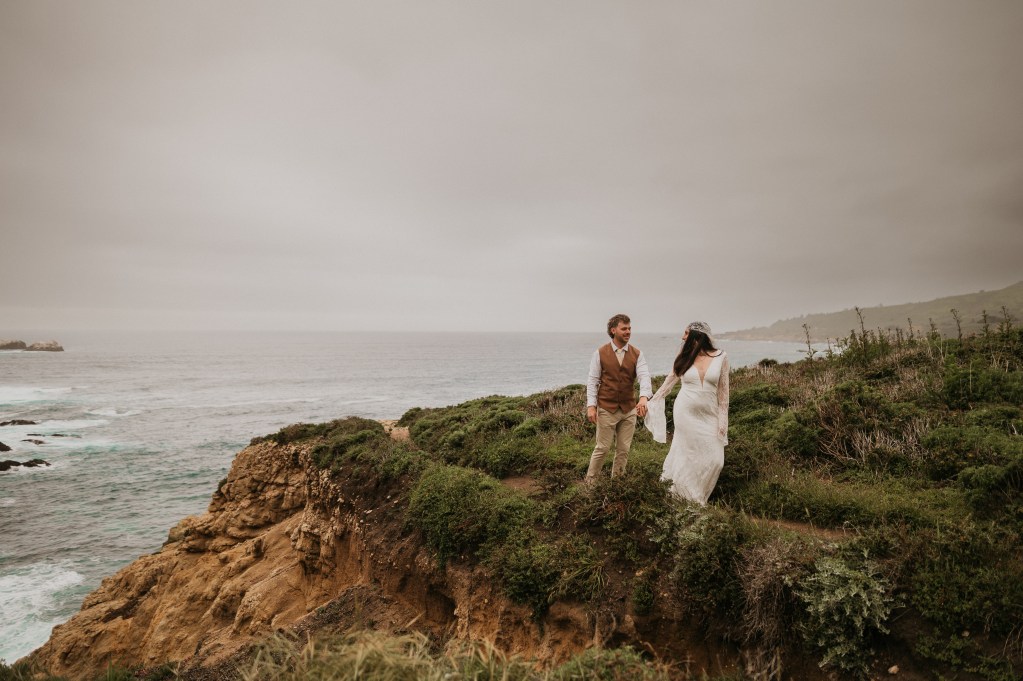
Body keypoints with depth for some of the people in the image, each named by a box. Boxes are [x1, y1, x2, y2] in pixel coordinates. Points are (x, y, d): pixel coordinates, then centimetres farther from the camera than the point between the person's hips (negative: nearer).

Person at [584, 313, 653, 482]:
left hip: (629, 410, 3)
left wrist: (644, 397, -32)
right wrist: (591, 406, -13)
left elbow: (644, 376, -13)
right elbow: (592, 381, -4)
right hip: (606, 409, -3)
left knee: (624, 449, 11)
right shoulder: (600, 353, -5)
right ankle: (590, 481, 21)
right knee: (602, 448, 4)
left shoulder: (637, 354, 1)